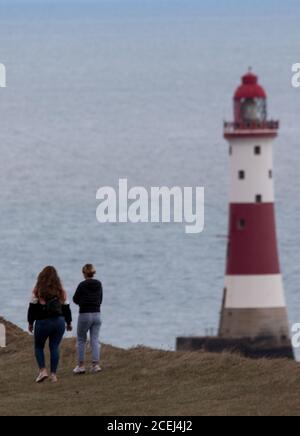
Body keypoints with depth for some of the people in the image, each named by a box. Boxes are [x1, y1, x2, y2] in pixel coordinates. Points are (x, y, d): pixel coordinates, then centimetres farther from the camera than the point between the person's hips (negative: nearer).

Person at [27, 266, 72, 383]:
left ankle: (43, 370, -5)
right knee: (54, 347, 8)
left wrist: (30, 322, 5)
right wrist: (69, 322, 21)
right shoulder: (61, 291, 3)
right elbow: (66, 308, 9)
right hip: (59, 321, 3)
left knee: (39, 347, 11)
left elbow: (33, 308, -6)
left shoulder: (38, 291, -8)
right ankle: (53, 374, 4)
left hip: (43, 322, -3)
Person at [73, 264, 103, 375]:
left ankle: (81, 366, 8)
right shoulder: (99, 284, 3)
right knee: (95, 340, 6)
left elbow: (75, 300, -3)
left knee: (81, 340, 9)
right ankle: (96, 364, -3)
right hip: (97, 314, 4)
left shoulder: (82, 285, -12)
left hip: (85, 315, -4)